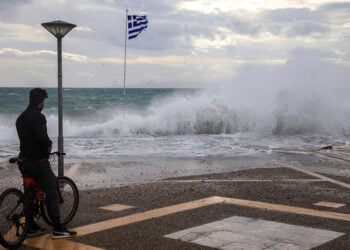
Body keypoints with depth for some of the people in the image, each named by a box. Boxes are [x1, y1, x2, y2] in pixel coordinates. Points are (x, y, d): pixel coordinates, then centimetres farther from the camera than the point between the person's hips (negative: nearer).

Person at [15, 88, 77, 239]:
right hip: (38, 162, -9)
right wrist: (49, 146, -10)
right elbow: (42, 137, -30)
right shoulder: (38, 117, -17)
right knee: (51, 194, -4)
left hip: (25, 162, 9)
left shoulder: (21, 118, 12)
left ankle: (31, 227, 21)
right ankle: (58, 229, -2)